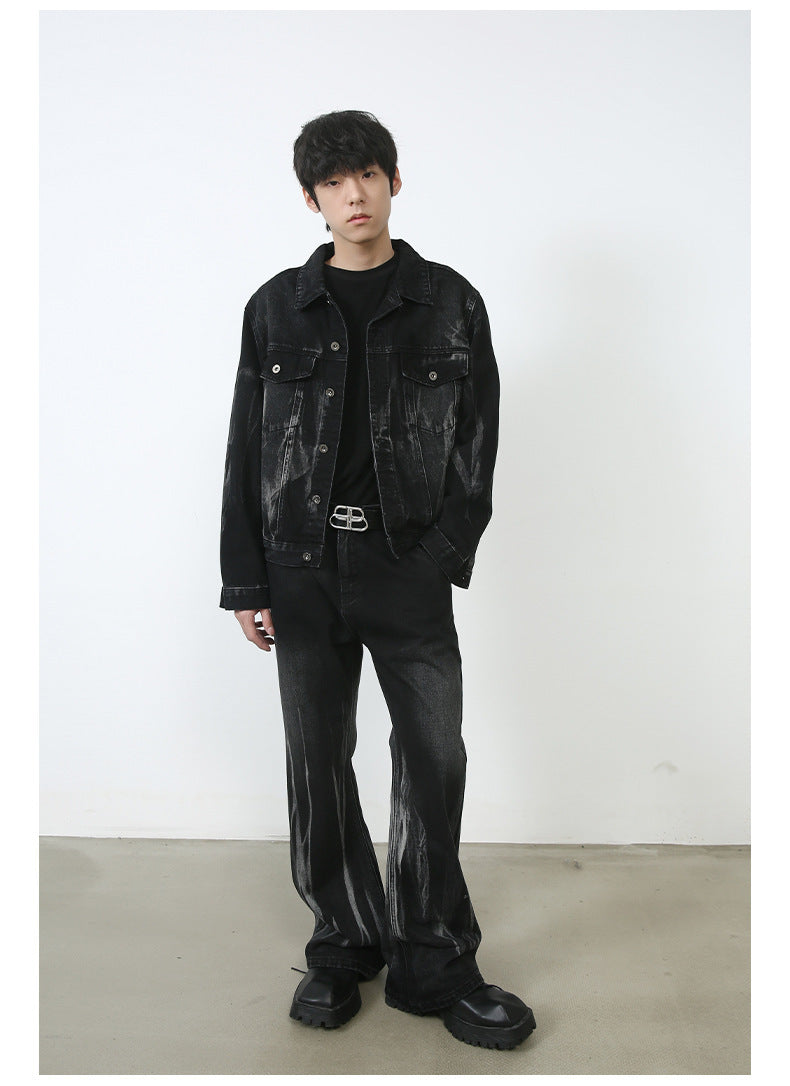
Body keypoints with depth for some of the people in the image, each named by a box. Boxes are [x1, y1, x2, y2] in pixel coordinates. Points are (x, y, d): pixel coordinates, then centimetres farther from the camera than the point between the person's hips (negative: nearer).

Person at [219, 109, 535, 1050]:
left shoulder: (450, 304, 5)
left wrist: (441, 555, -8)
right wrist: (246, 580, 2)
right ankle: (344, 942, 26)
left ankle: (431, 961, 17)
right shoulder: (277, 308, 7)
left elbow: (476, 447, 4)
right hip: (303, 569, 1)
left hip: (409, 570, -1)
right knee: (318, 761, 8)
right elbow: (246, 451, 7)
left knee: (433, 758, 0)